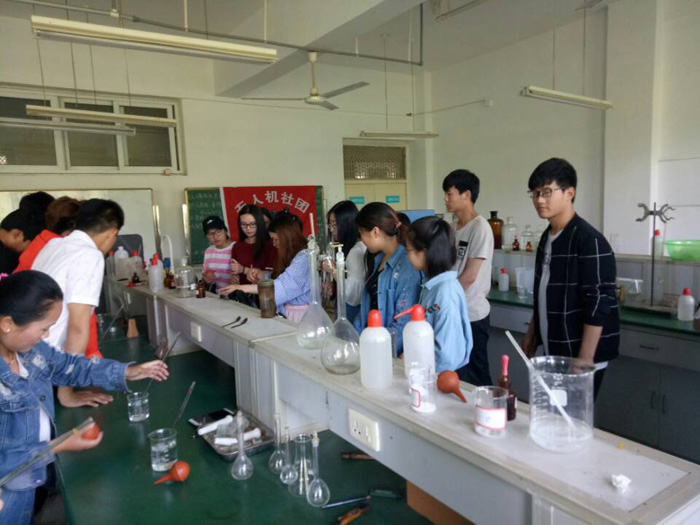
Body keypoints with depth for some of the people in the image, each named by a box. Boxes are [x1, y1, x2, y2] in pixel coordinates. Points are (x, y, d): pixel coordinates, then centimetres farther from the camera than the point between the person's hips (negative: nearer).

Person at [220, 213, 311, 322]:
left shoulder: (303, 257, -17)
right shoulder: (291, 256, 14)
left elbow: (282, 285, -24)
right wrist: (258, 274, -1)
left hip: (303, 315, -8)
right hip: (288, 312, 8)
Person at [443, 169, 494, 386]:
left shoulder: (480, 228, -14)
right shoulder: (455, 228, 9)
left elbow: (469, 276, -17)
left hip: (473, 315, -7)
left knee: (476, 375, 6)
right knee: (457, 373, 15)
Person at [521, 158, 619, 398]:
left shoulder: (589, 241, -17)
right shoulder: (547, 237, 8)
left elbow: (598, 305, -19)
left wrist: (584, 360, -20)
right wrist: (532, 333, 17)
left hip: (579, 356, -7)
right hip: (552, 352, 8)